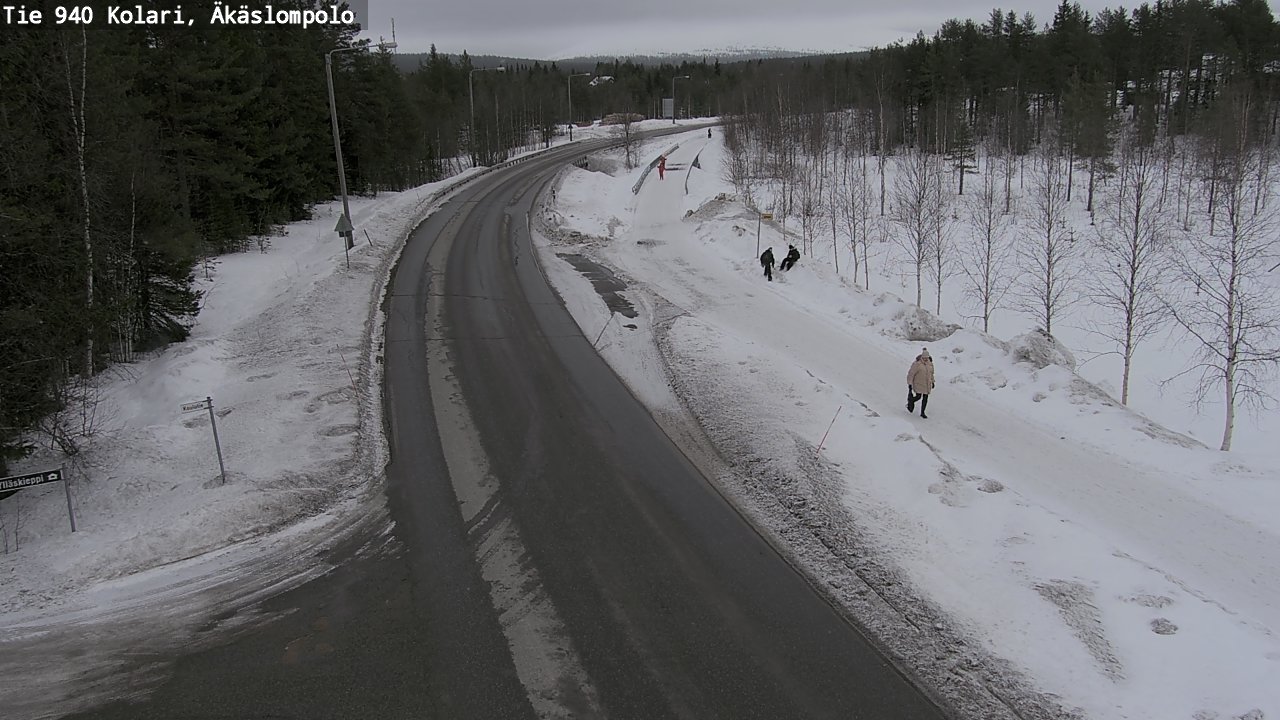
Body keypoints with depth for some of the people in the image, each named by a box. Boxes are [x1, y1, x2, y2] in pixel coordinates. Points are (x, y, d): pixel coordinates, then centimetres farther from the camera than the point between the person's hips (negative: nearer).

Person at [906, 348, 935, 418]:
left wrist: (932, 382, 21)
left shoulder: (930, 364, 1)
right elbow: (911, 374, -13)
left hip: (927, 384, 5)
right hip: (918, 384, -5)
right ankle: (910, 401, 25)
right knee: (918, 397, -9)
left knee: (925, 398, 5)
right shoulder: (917, 364, -16)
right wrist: (910, 384, -15)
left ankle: (922, 413, 17)